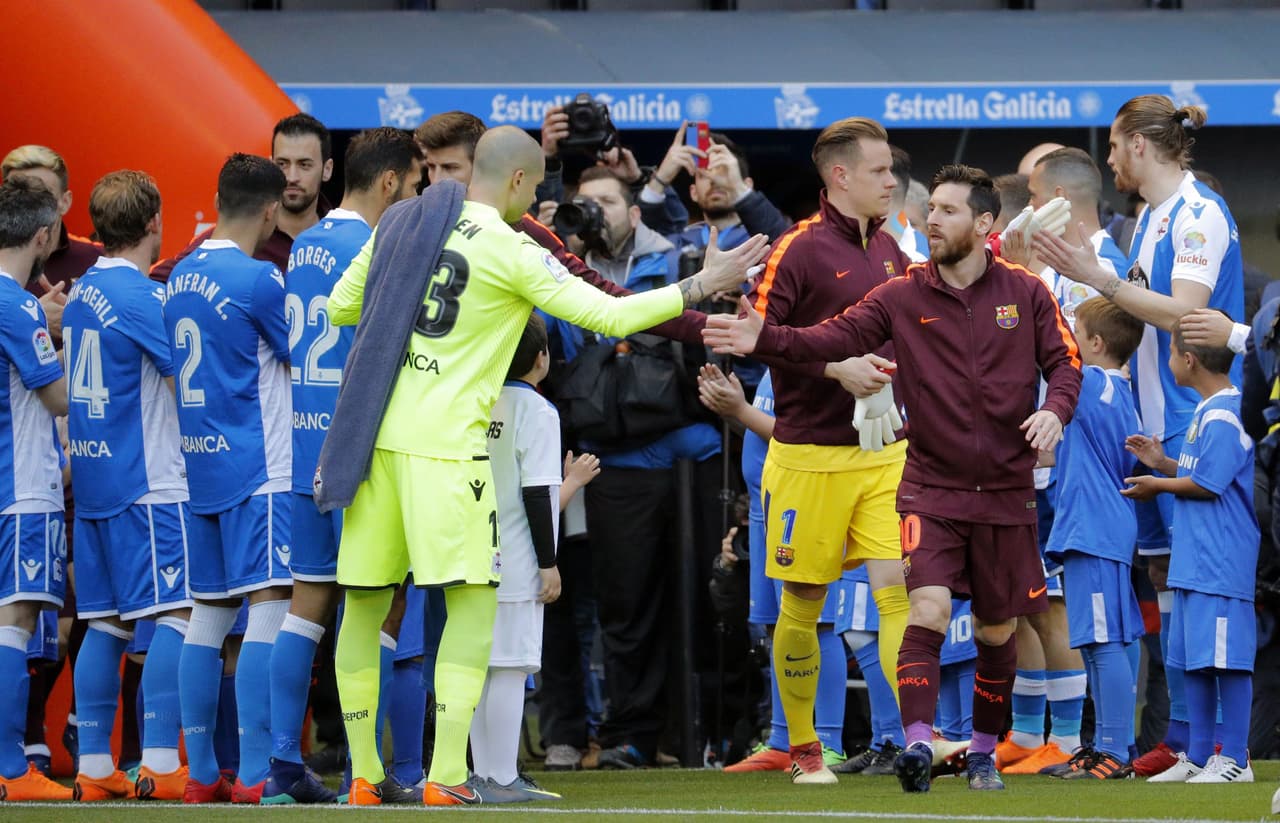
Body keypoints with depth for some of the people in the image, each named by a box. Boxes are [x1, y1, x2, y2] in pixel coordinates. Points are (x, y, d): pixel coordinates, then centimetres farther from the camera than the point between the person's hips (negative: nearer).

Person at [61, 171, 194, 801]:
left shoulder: (83, 292, 13)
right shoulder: (140, 296, -13)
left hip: (92, 480, 9)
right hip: (149, 483, -9)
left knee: (106, 623, 9)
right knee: (176, 615, -8)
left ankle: (94, 768, 8)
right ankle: (160, 766, -15)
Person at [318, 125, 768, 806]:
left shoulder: (401, 222, 11)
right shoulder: (509, 251, -5)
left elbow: (340, 305, 18)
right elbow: (608, 315, -7)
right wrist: (701, 286, 1)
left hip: (372, 437, 6)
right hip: (443, 443, -6)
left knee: (365, 603, 9)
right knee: (473, 603, -2)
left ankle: (365, 776, 11)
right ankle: (446, 776, -11)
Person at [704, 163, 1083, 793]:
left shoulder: (1025, 294, 1)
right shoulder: (903, 298, -1)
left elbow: (1065, 362, 4)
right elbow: (833, 338, -10)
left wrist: (1055, 410, -17)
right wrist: (764, 339, -26)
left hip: (1006, 493, 1)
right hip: (932, 487, -1)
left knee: (996, 632, 9)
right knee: (929, 610, -20)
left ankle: (983, 753, 25)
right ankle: (917, 743, -25)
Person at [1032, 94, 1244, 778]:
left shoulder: (1200, 214, -11)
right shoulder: (1150, 218, 17)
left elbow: (1184, 313, -20)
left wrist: (1098, 279, -19)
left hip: (1194, 419, -9)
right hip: (1152, 423, 10)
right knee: (1163, 572, 8)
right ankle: (1182, 736, 11)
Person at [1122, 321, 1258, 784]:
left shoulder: (1223, 416, -15)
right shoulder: (1209, 411, 17)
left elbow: (1208, 484, -17)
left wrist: (1158, 485, -3)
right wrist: (1162, 463, 16)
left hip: (1222, 567, -11)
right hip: (1194, 564, 11)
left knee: (1224, 658, -7)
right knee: (1194, 660, 12)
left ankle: (1235, 759, -5)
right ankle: (1198, 758, 18)